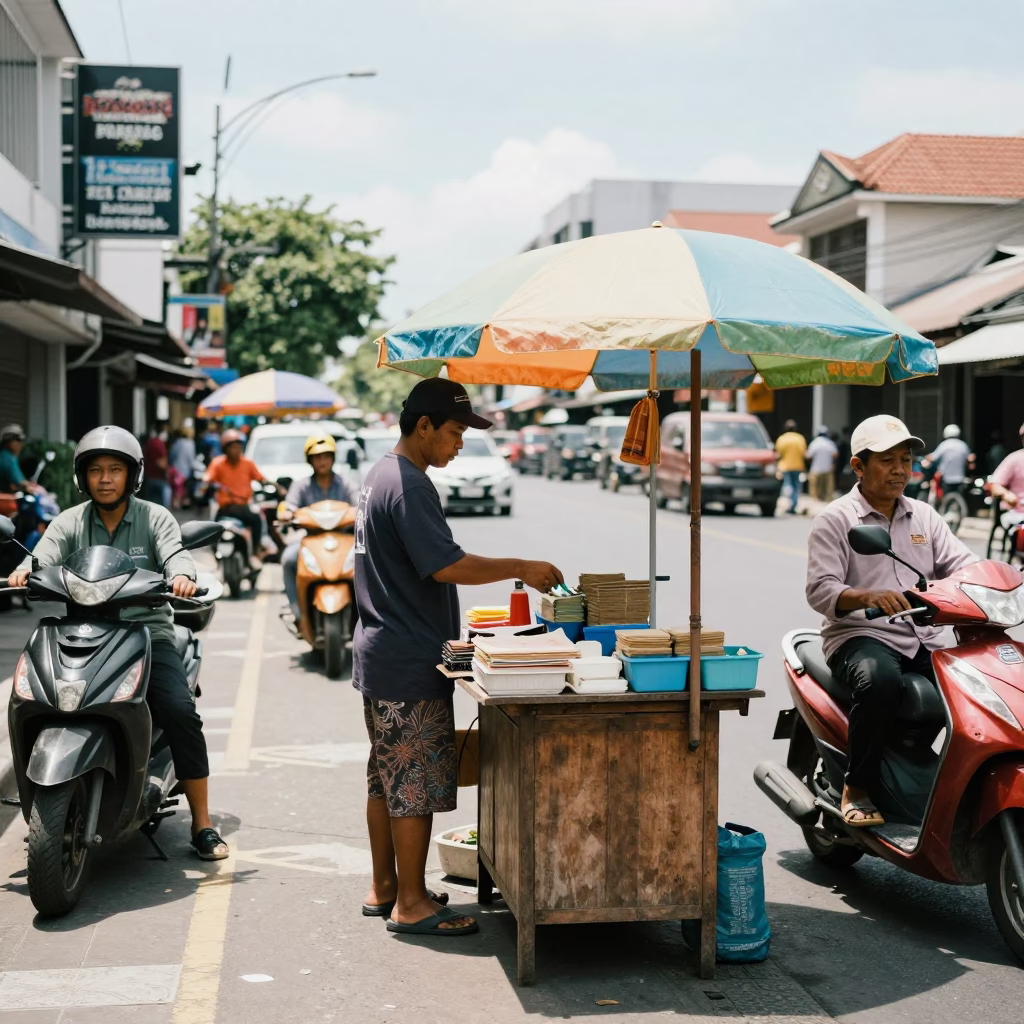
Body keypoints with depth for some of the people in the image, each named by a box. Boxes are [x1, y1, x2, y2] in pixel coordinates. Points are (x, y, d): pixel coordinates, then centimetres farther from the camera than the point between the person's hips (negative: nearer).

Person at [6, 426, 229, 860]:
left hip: (148, 633, -1)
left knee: (181, 713, -21)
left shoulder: (155, 518, 6)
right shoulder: (69, 523, 10)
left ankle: (202, 824, -11)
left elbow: (175, 554, -11)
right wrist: (26, 569, -32)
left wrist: (181, 576, -35)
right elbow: (46, 553, -8)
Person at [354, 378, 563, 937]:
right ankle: (411, 904, 4)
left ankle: (383, 888, 25)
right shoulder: (408, 486, -19)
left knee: (386, 779, 16)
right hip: (410, 665, -11)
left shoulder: (380, 476, 15)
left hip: (381, 657, 11)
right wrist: (521, 568, -19)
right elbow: (446, 565, -26)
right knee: (416, 785, -3)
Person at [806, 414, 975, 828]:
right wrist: (868, 597, -29)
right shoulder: (835, 520, 2)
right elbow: (819, 589, -9)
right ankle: (858, 787, -18)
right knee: (880, 681, -37)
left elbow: (961, 563, 8)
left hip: (926, 639, 5)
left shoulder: (924, 517, 19)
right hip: (860, 635, -5)